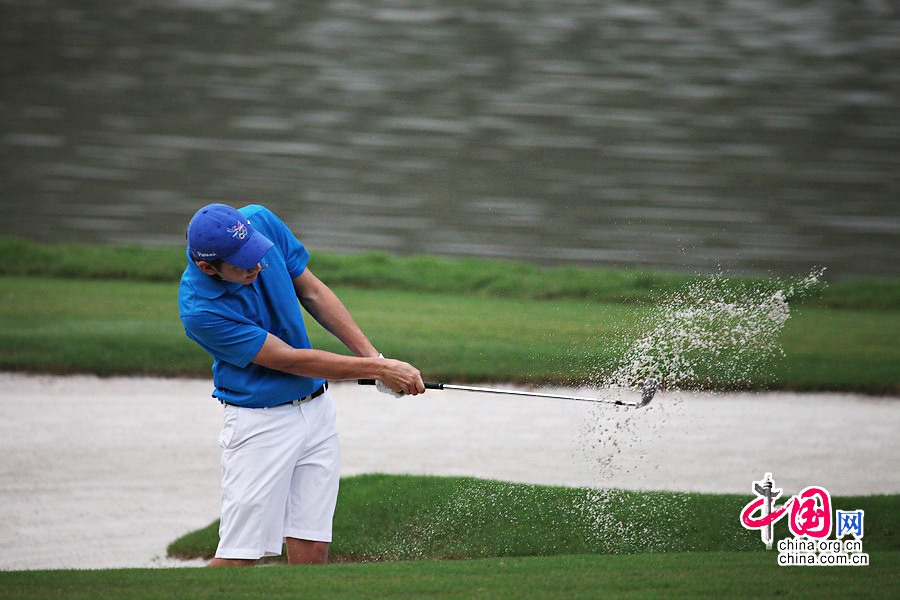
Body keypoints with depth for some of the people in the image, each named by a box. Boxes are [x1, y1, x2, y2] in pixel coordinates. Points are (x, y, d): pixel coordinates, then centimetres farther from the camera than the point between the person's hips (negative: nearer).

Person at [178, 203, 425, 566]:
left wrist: (372, 356, -2)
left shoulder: (261, 222, -10)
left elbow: (312, 292, 5)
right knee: (238, 560, -9)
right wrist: (377, 369, -17)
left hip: (317, 409, 5)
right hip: (261, 423, -5)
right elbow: (290, 360, -20)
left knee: (310, 554, -1)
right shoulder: (199, 310, -26)